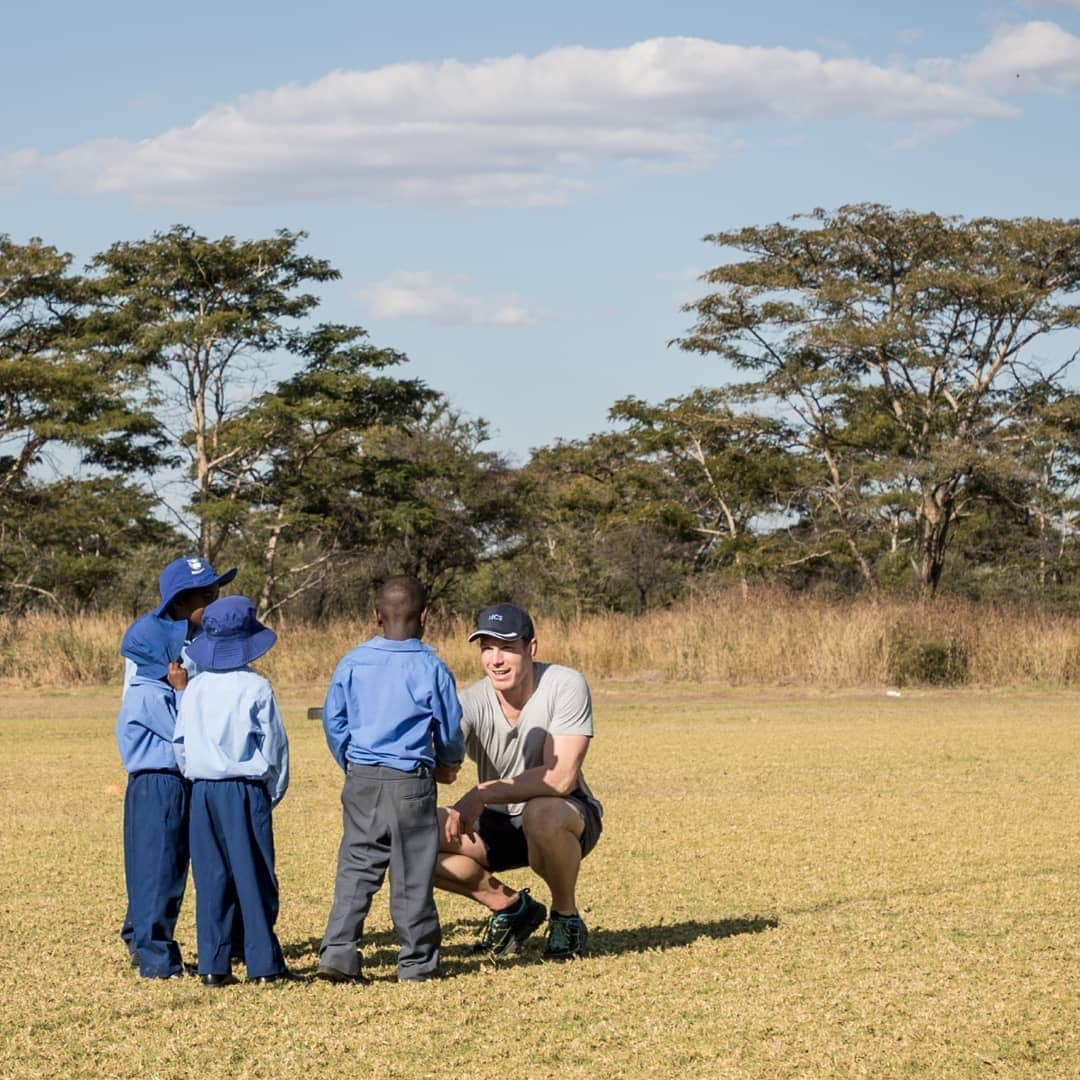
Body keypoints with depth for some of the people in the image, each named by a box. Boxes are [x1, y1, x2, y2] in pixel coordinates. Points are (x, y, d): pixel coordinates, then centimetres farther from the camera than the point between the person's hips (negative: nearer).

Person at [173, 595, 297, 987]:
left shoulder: (194, 688, 5)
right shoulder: (255, 688, -7)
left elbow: (180, 743, 9)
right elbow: (273, 746, -4)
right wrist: (274, 791, 8)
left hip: (202, 791, 4)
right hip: (245, 790, -4)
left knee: (211, 878, 7)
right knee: (254, 877, 1)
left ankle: (213, 965, 5)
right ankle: (264, 963, 1)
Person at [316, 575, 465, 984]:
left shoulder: (352, 663, 3)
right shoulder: (431, 668, -7)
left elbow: (333, 721, 8)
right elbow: (450, 730, 0)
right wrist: (449, 762, 21)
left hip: (361, 781, 3)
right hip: (411, 782, -3)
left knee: (356, 866, 8)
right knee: (412, 874, 5)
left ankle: (338, 951, -3)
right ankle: (417, 962, 11)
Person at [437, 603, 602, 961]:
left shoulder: (565, 686, -20)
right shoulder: (472, 700, -13)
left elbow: (560, 777, -30)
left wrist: (481, 794, -35)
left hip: (568, 815, -4)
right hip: (500, 826, 4)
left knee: (541, 813, -40)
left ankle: (566, 917, -11)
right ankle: (511, 907, 4)